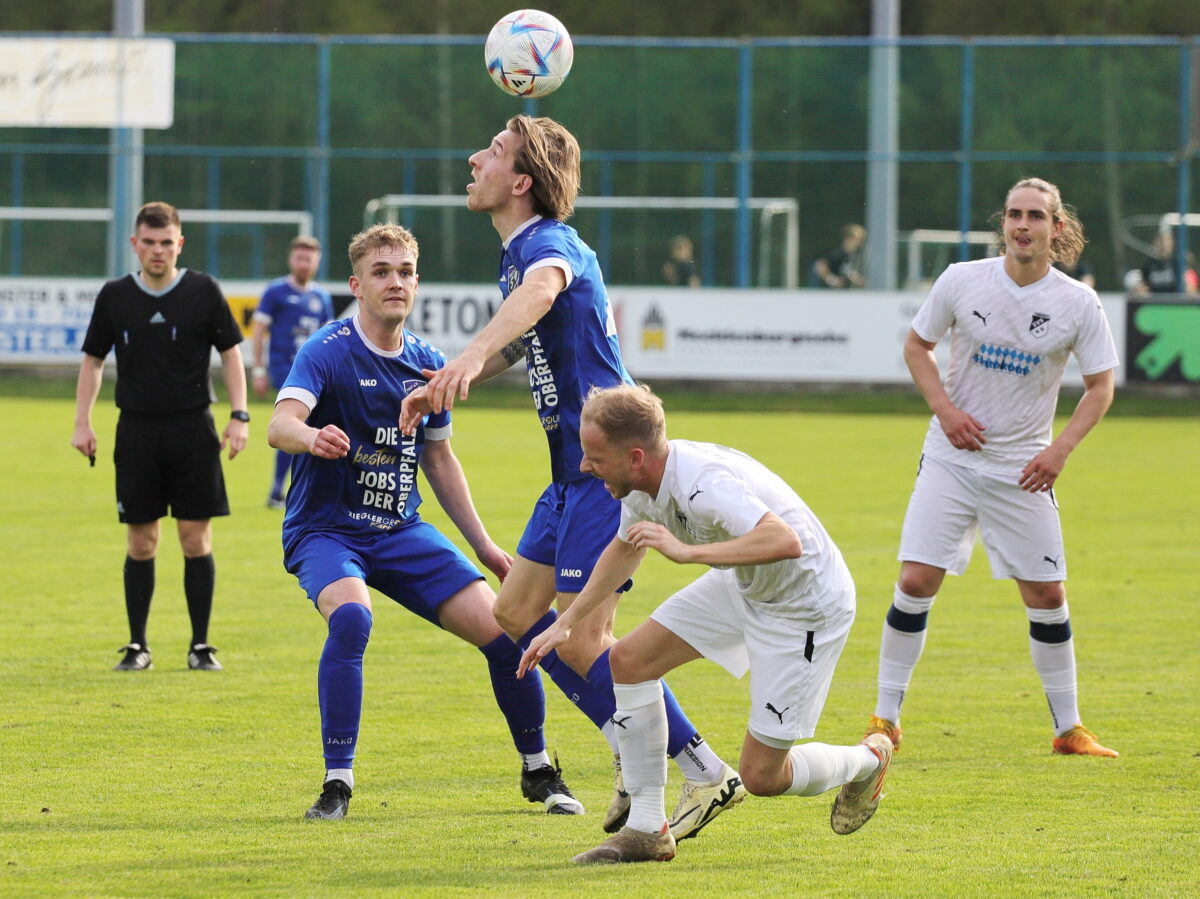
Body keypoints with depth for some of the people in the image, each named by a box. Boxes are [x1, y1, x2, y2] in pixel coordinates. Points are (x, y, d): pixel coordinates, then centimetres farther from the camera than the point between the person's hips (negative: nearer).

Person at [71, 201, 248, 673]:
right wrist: (82, 423, 4)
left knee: (196, 538, -1)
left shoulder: (203, 292, 0)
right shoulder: (114, 296, 4)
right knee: (140, 542, 2)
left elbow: (230, 352, 5)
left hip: (193, 429, -1)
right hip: (137, 430, 1)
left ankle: (201, 645, 6)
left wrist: (239, 416, -4)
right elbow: (93, 360, 11)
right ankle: (137, 646, 10)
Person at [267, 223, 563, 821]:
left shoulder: (428, 366, 4)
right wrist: (312, 437, -55)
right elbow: (280, 424, -32)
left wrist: (483, 546, 18)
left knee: (501, 630, -4)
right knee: (351, 615, -36)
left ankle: (537, 771, 20)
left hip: (401, 532, 5)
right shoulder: (328, 352, -14)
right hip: (327, 530, -5)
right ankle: (337, 783, -24)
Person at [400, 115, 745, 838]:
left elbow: (541, 291, -41)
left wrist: (470, 356, -58)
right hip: (576, 469, 10)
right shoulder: (522, 253, 16)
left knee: (579, 641, -11)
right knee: (517, 613, 13)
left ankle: (707, 774, -4)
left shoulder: (549, 243, -16)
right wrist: (442, 389, 25)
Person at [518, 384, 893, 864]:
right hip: (743, 586, 9)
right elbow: (625, 548, 17)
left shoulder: (703, 482, -35)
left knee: (761, 775, -7)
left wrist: (686, 551, -51)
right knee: (629, 659, 1)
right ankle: (647, 830, 8)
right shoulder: (644, 483, -7)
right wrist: (567, 622, 18)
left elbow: (786, 541, -51)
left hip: (806, 604, -9)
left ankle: (867, 761, 25)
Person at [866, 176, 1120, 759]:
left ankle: (1068, 728, 16)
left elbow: (1100, 386, 3)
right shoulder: (962, 281, -6)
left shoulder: (1078, 305, -6)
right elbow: (917, 345, 8)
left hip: (1023, 468, 0)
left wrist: (1061, 449, -11)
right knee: (916, 580, -9)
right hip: (952, 456, 0)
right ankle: (885, 720, 1)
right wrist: (944, 407, -8)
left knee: (1046, 594, 2)